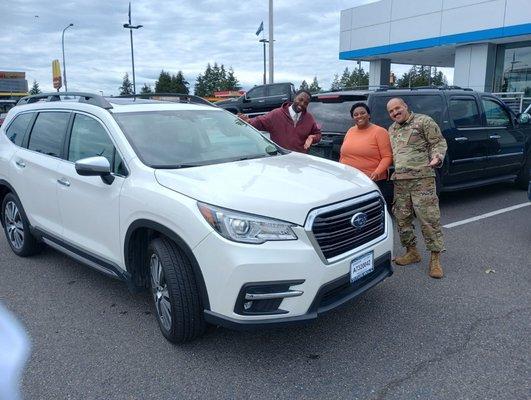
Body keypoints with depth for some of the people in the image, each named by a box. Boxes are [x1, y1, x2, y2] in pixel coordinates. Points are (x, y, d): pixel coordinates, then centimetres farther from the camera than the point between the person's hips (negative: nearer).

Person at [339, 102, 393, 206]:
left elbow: (387, 156, -5)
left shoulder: (379, 131, 1)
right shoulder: (350, 131, 17)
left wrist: (377, 172, -19)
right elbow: (342, 155, 24)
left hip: (373, 182, -4)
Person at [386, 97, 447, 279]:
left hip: (422, 178, -6)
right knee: (402, 218, 8)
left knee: (429, 217, -8)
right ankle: (412, 252, 22)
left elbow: (439, 142, -1)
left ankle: (435, 258, 1)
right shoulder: (391, 129, 20)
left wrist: (437, 157, -19)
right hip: (399, 180, 6)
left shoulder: (424, 121, 2)